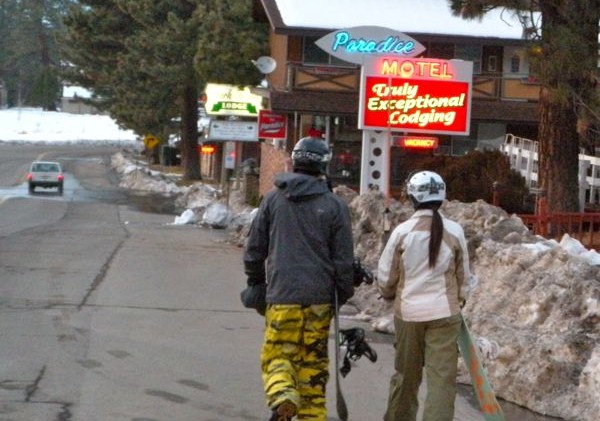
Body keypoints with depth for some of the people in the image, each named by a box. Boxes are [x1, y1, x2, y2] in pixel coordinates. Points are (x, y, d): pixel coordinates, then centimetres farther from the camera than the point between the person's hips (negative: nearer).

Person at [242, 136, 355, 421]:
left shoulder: (273, 199, 4)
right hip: (320, 297, 0)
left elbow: (254, 248, 9)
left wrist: (255, 283, 23)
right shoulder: (334, 206, -1)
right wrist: (344, 294, 12)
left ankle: (282, 396, -23)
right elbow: (344, 260, 0)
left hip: (281, 295, 0)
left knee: (277, 355, 4)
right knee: (313, 360, 10)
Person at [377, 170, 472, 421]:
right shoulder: (454, 231, -4)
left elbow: (385, 277, 1)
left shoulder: (402, 231, -6)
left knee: (405, 374, 15)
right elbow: (464, 275, 6)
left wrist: (390, 294, 22)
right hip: (445, 313, -1)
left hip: (408, 312, 1)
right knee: (442, 377, -2)